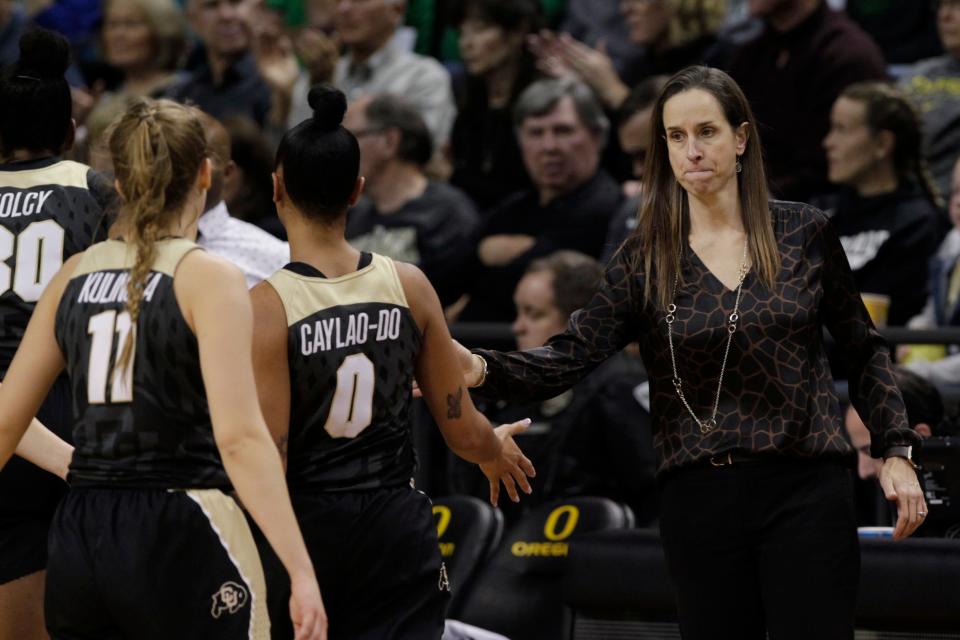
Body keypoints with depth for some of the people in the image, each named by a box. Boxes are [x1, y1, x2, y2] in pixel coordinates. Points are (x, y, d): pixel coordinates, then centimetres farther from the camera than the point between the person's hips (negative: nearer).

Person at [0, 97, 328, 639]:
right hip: (179, 535, -5)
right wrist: (302, 571, -20)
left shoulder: (75, 276, 9)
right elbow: (239, 435, -17)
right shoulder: (209, 279, -7)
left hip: (79, 536, 5)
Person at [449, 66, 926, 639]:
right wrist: (482, 369, -25)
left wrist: (896, 451, 3)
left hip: (806, 489, -1)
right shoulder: (648, 258, 3)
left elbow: (863, 349, 11)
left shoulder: (804, 233, 3)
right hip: (701, 499, 1)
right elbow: (570, 356, -8)